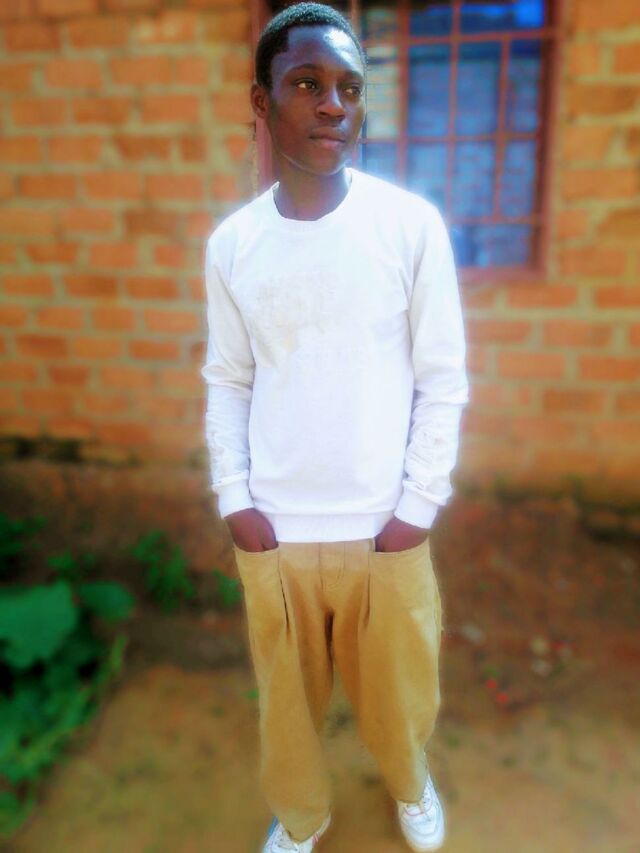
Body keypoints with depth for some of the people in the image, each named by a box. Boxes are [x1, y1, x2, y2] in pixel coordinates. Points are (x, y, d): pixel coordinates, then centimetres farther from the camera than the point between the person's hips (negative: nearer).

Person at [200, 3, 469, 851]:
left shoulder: (412, 224, -8)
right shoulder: (231, 243, -2)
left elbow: (443, 380, -5)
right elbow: (227, 382, 4)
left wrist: (418, 506, -8)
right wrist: (233, 498, -3)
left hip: (383, 527, -1)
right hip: (272, 529, 2)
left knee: (398, 685, 21)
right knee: (285, 691, 20)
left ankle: (410, 781, 57)